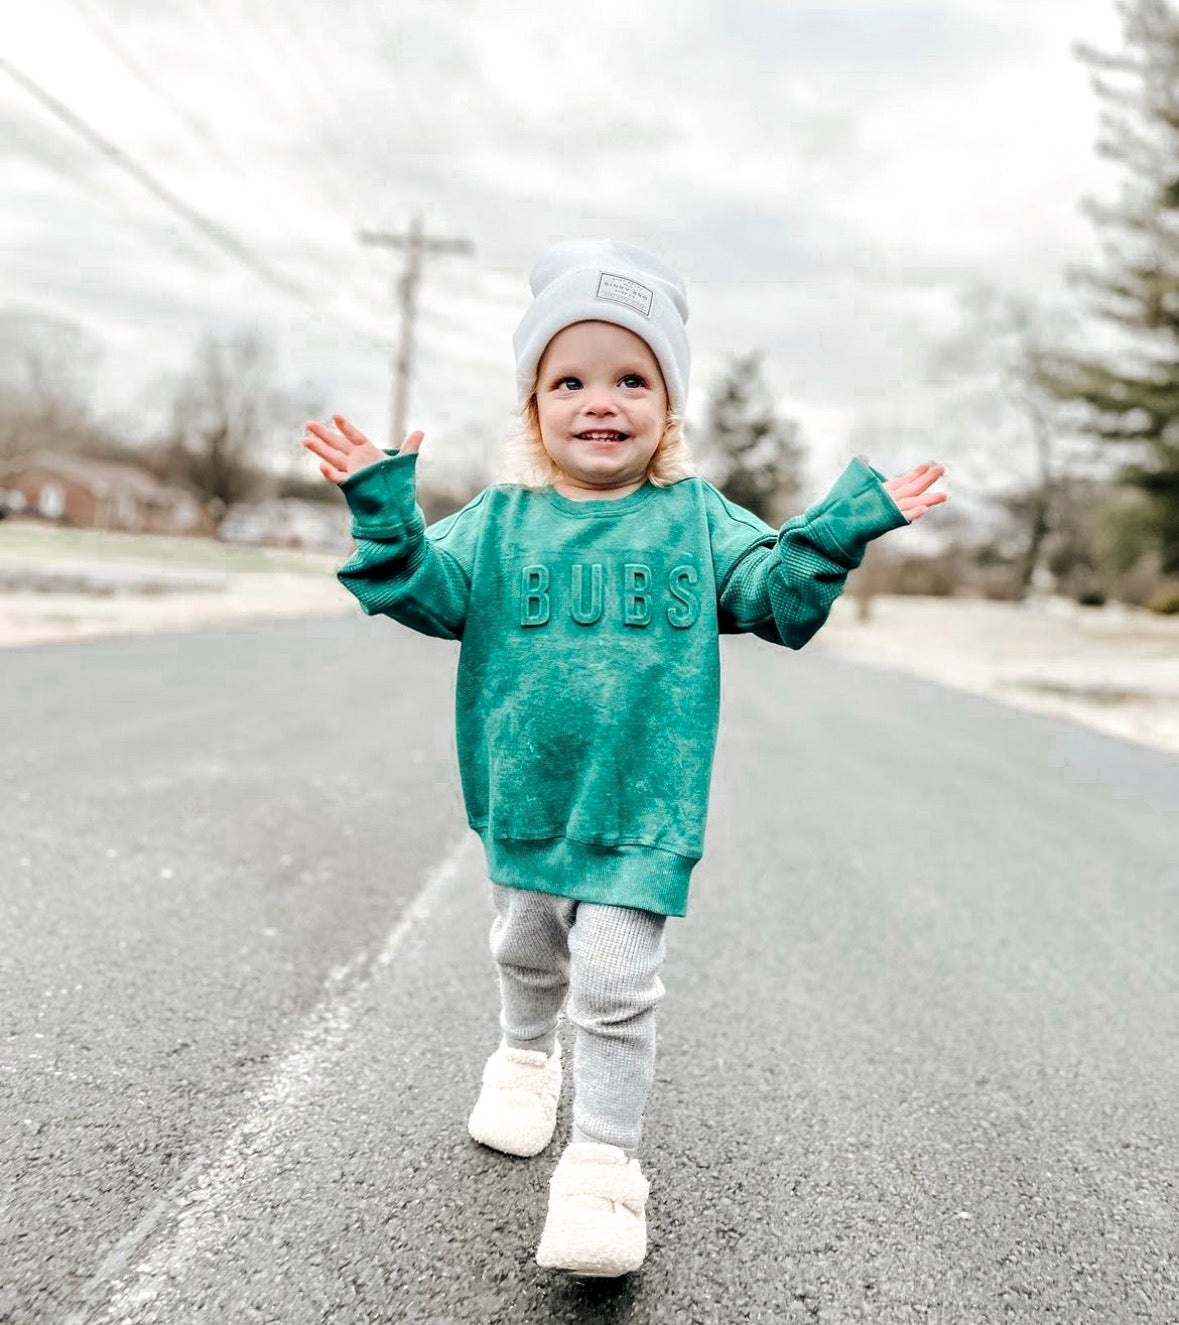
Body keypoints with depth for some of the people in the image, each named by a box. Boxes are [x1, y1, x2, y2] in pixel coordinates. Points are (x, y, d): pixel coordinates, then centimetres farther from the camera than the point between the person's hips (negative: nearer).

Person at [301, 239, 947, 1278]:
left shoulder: (696, 518, -2)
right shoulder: (502, 520, -1)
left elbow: (773, 596, -2)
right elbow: (430, 593, -6)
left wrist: (843, 530, -14)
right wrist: (385, 514, -19)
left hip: (642, 804, -3)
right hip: (525, 796, 3)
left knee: (616, 981, -6)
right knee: (528, 951, 25)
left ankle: (606, 1161, 13)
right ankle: (528, 1058, 55)